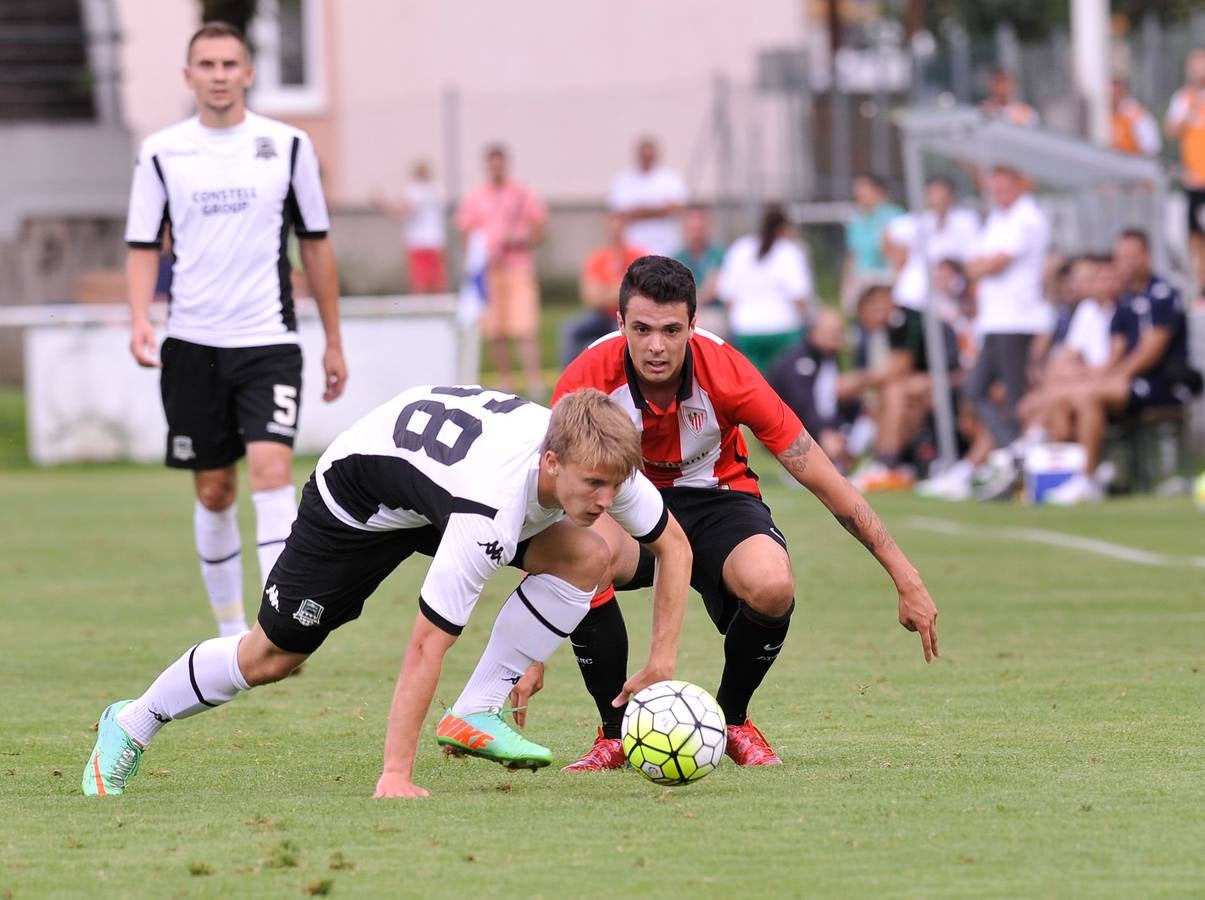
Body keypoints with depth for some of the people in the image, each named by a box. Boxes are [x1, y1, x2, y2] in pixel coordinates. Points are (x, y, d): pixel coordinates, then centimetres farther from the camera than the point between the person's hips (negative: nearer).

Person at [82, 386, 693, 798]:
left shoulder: (599, 459, -26)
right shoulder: (491, 508, -44)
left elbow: (672, 546, -5)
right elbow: (427, 643, -41)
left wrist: (662, 663, -11)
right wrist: (395, 775, -41)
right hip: (359, 493, -6)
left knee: (585, 558, -16)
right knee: (273, 655, 2)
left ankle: (475, 715, -8)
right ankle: (131, 725, 27)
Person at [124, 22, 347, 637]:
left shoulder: (287, 146, 3)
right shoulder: (161, 152, 4)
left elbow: (315, 244, 10)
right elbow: (144, 246, 7)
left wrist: (333, 343, 11)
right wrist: (140, 319, -11)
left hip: (268, 339, -1)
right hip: (192, 343, 1)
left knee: (272, 469, -18)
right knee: (213, 490, 7)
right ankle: (230, 629, 22)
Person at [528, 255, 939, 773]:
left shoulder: (725, 372, -24)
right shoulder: (587, 379, -24)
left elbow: (821, 478, -17)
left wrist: (905, 578, -17)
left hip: (716, 499, 0)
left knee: (772, 585, -33)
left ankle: (732, 720, 0)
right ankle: (615, 733, -14)